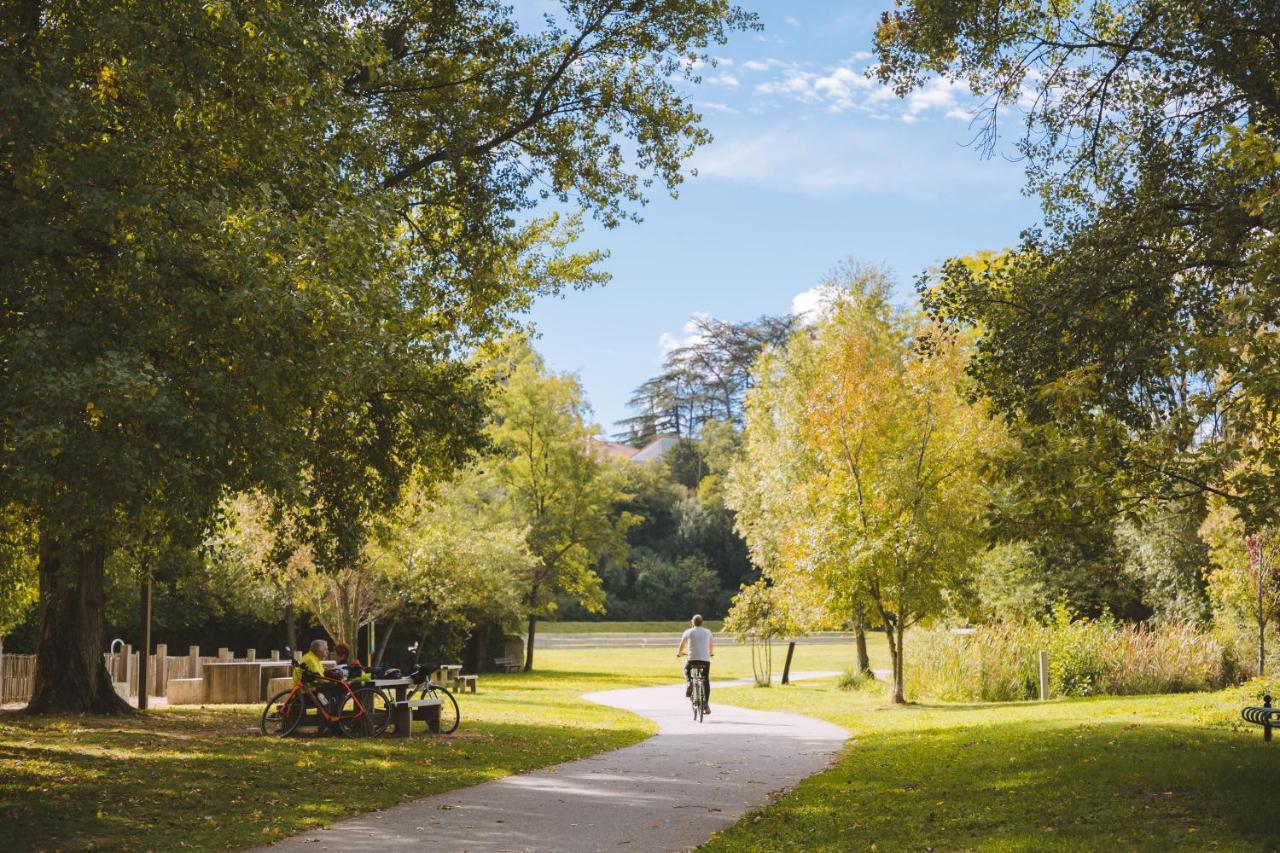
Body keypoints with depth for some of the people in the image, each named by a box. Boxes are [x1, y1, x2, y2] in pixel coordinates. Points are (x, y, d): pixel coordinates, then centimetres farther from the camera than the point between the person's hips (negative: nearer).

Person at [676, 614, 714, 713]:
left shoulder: (688, 632, 7)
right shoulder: (707, 632, 13)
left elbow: (682, 645, 16)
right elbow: (711, 644, 28)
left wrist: (679, 653, 37)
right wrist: (711, 653, 48)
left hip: (693, 659, -1)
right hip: (705, 660, 1)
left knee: (686, 669, 30)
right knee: (706, 681, 9)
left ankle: (689, 682, 0)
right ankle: (706, 705, 3)